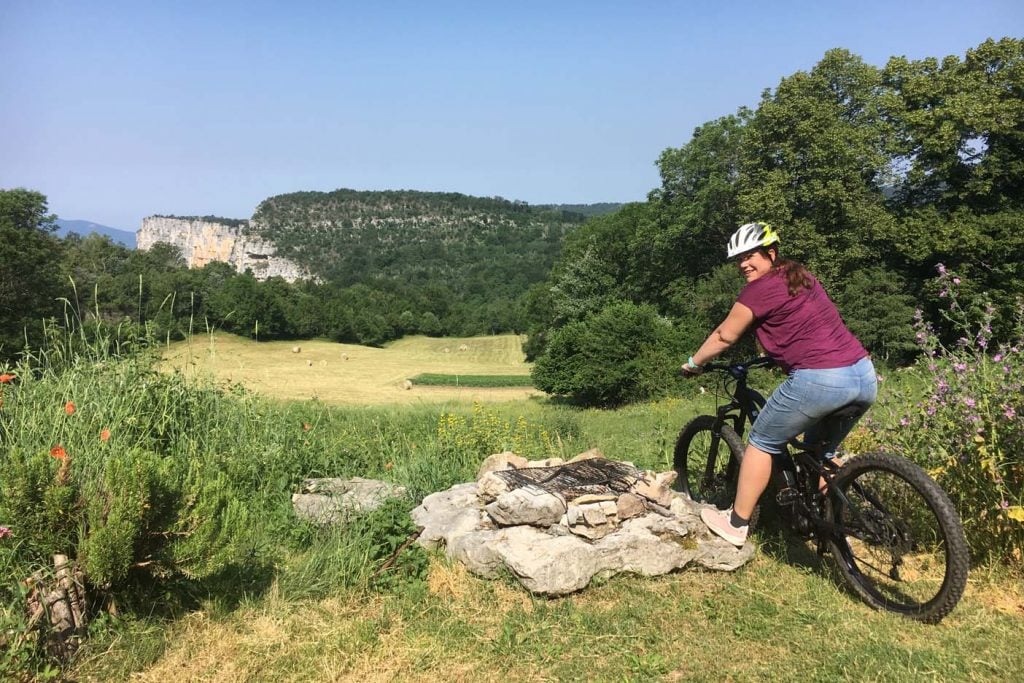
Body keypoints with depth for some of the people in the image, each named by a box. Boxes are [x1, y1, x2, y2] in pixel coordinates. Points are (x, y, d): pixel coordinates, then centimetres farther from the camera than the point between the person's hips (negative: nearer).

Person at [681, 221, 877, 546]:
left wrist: (693, 363, 18)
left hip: (819, 381, -8)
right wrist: (778, 354, 47)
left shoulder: (761, 288, -4)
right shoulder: (801, 277, 20)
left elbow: (725, 335, 4)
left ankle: (736, 524, 19)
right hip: (865, 376, 8)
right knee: (822, 449, 28)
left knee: (762, 443, 10)